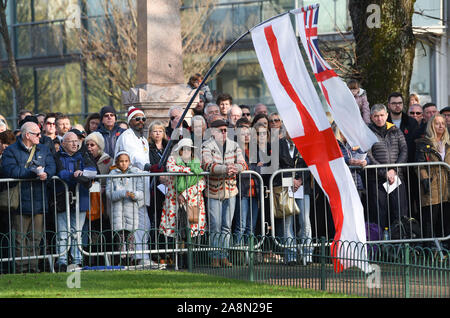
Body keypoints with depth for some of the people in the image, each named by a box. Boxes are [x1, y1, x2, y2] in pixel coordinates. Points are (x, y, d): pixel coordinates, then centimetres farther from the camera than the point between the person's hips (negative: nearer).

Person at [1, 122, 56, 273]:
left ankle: (33, 266, 11)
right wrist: (34, 172, -17)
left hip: (39, 202, 5)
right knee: (20, 237, -4)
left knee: (36, 237, 6)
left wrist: (45, 174, -20)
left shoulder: (44, 150, 16)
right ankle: (21, 268, -1)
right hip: (20, 202, -5)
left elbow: (52, 167, 4)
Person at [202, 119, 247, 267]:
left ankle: (224, 256, 11)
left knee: (227, 226, 6)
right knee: (215, 226, -4)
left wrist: (234, 168, -23)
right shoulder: (206, 147, -6)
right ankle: (215, 257, 2)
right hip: (214, 192, -4)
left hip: (230, 190, 4)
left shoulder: (234, 146, 8)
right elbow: (208, 166, -20)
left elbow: (242, 164, 0)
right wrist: (225, 168, -34)